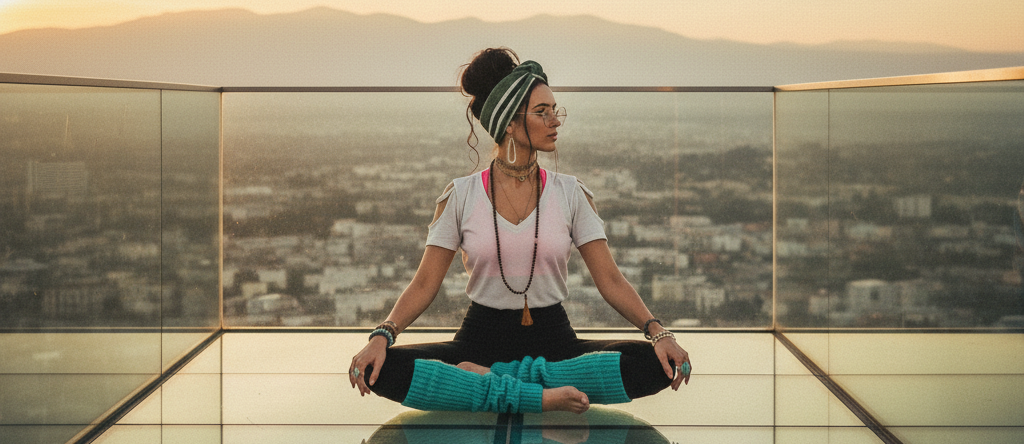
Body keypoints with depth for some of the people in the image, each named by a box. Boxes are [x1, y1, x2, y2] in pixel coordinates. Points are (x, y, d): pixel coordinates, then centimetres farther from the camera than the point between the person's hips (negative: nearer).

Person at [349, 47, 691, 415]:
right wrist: (382, 335, -19)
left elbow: (610, 280, -1)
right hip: (481, 339, -1)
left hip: (554, 341, 1)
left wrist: (657, 331, -18)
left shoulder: (570, 194, 3)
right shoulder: (461, 196, 1)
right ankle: (540, 395, -28)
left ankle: (484, 381, -25)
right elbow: (424, 284, -1)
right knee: (384, 370, -29)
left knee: (656, 363, -28)